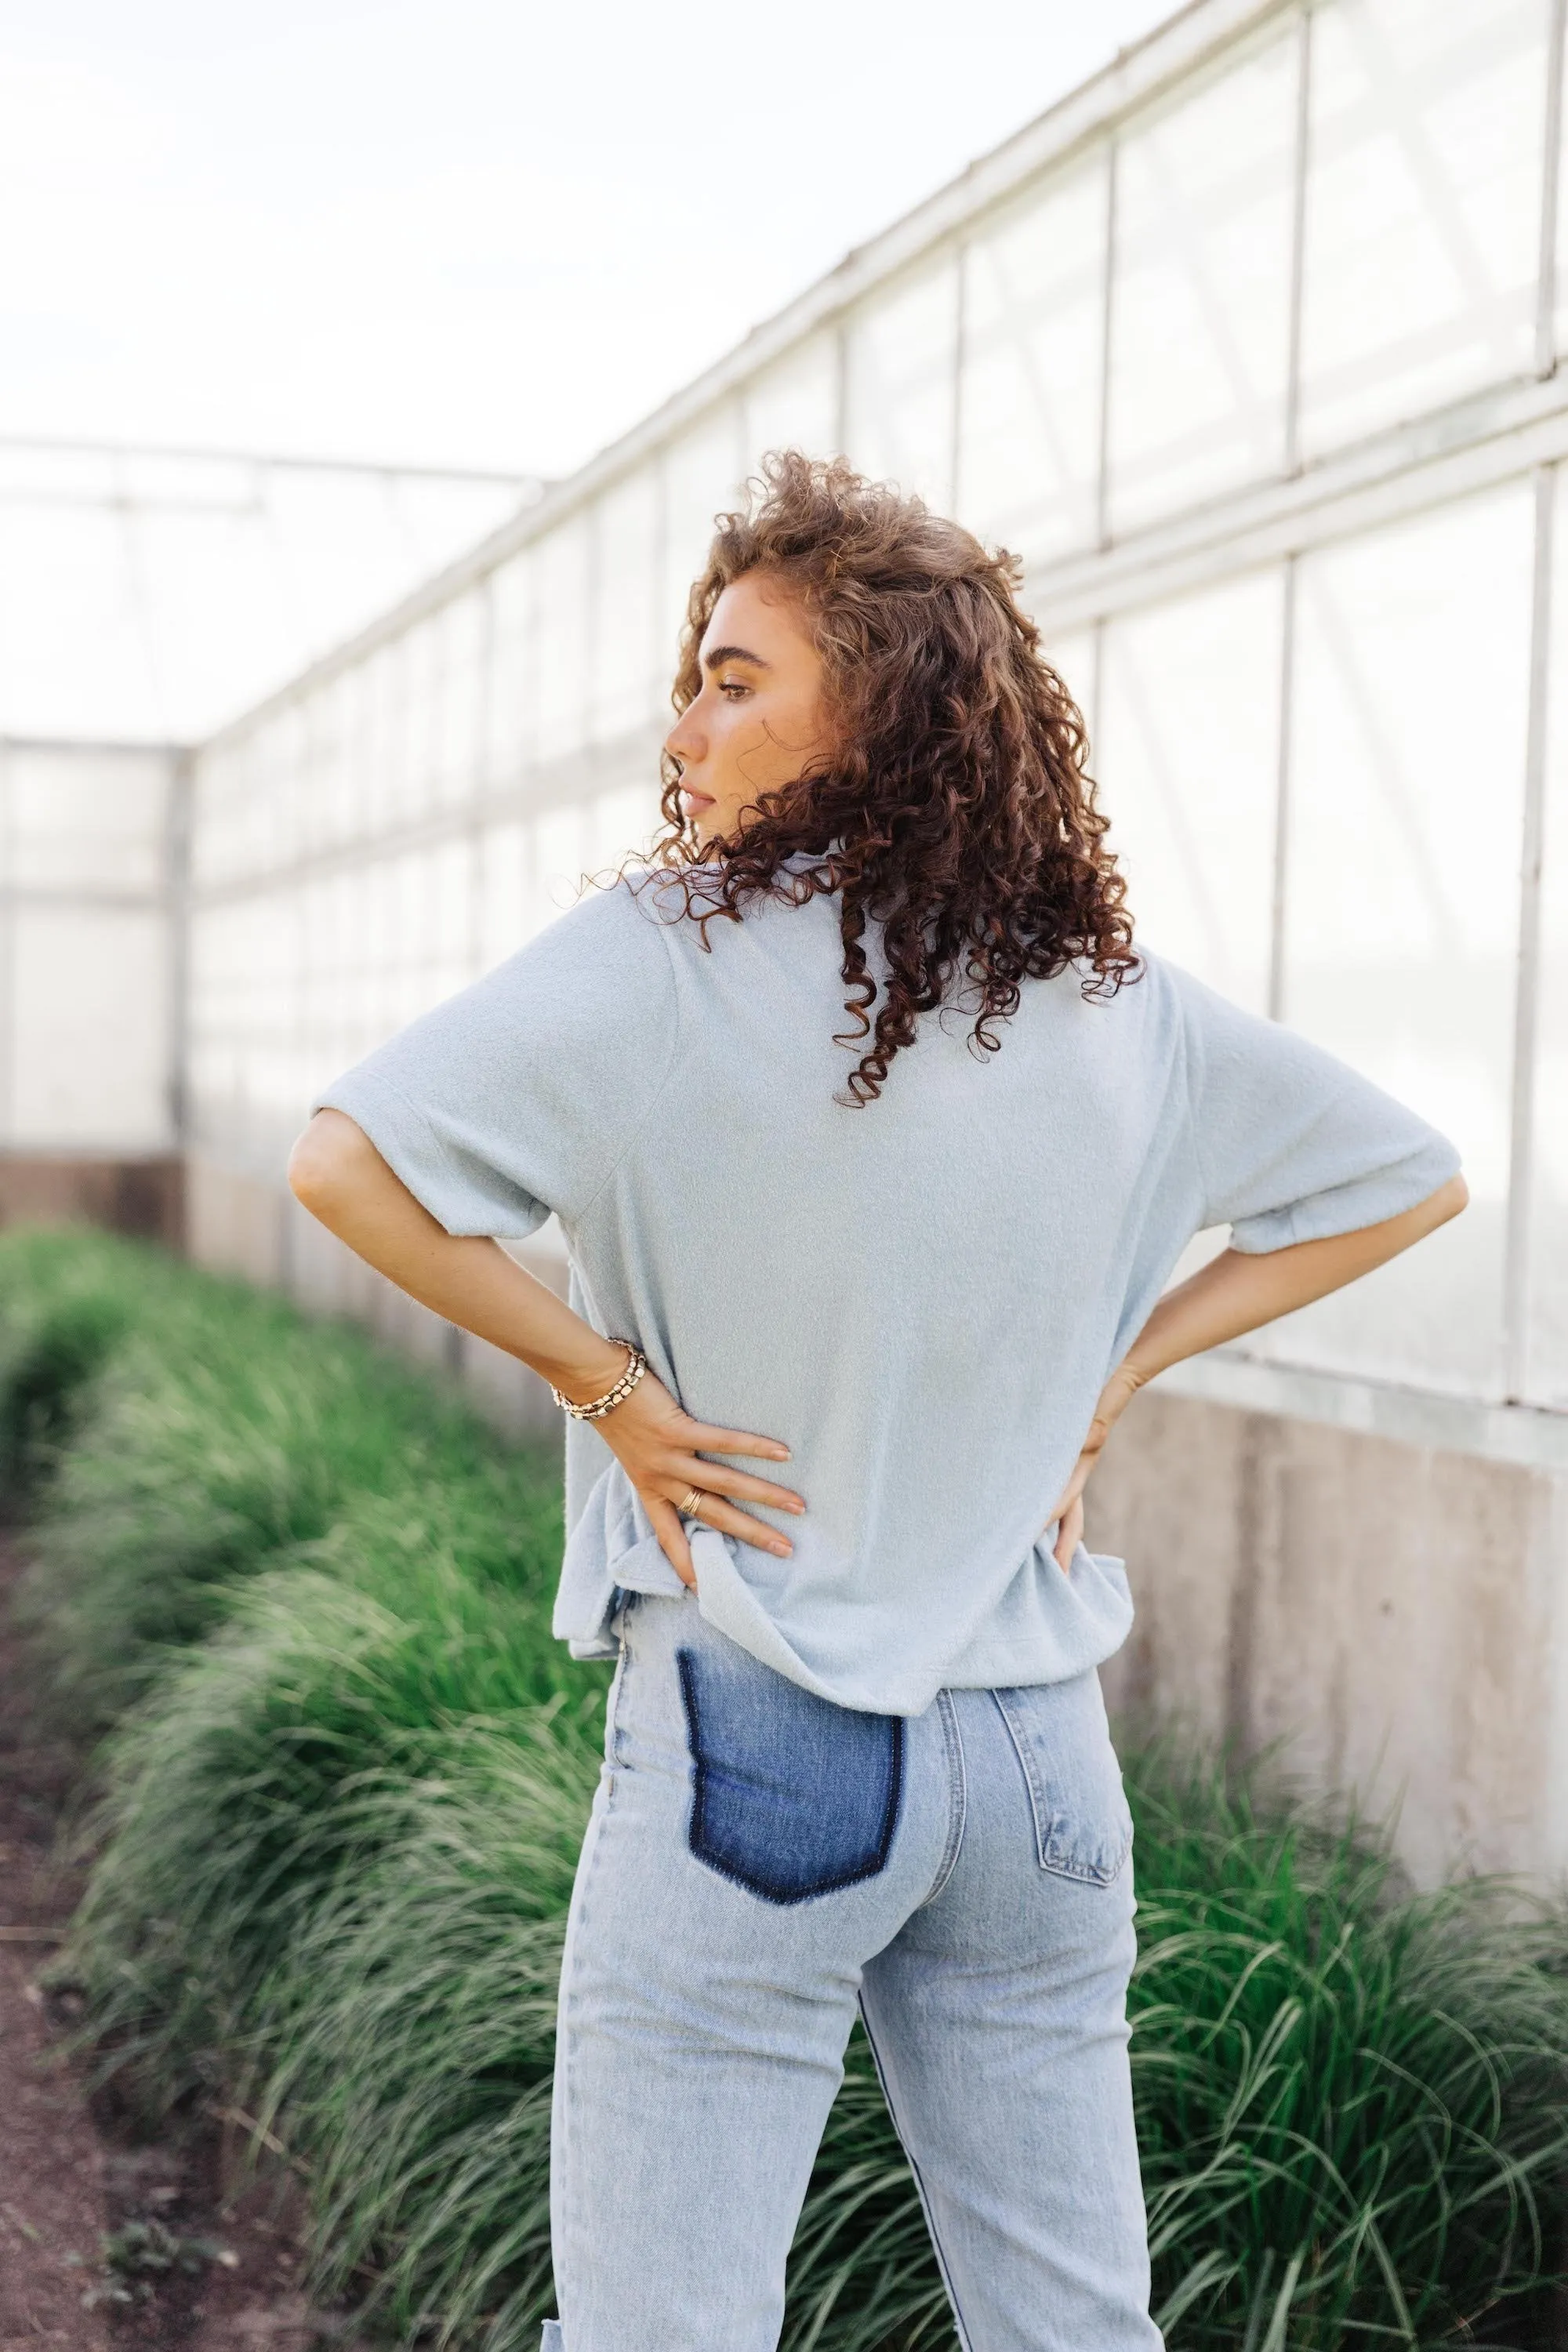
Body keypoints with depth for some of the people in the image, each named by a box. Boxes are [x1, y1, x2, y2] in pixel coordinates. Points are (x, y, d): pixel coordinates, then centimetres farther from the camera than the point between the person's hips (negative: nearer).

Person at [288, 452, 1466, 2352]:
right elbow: (1408, 1181, 14)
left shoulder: (663, 960, -11)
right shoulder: (1120, 1004, 3)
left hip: (747, 1746, -4)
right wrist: (1116, 1370, 9)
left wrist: (600, 1379, -9)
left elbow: (345, 1163, -20)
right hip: (1038, 1750, 5)